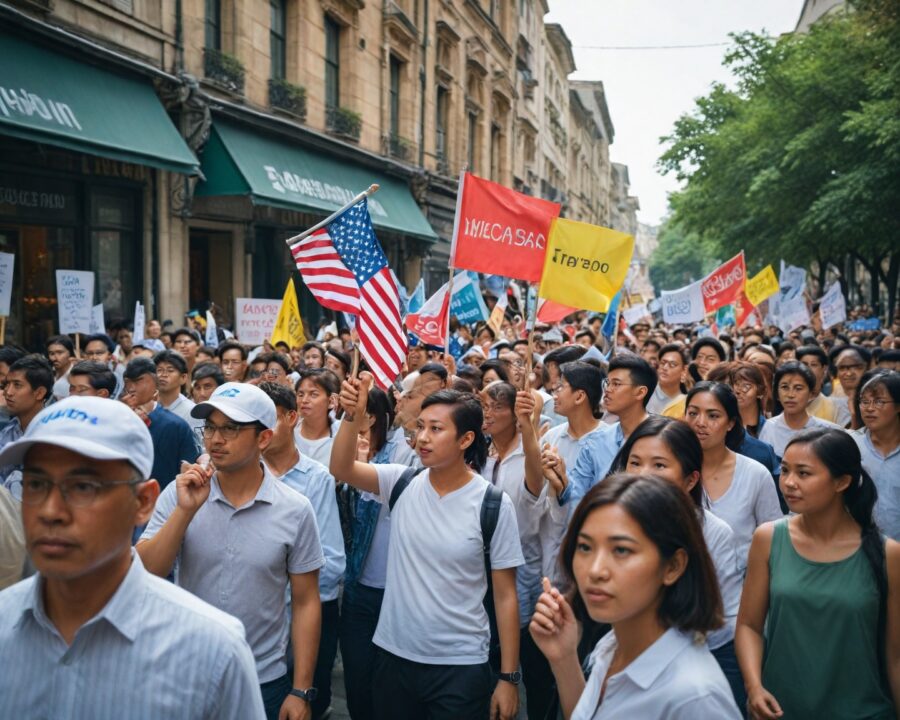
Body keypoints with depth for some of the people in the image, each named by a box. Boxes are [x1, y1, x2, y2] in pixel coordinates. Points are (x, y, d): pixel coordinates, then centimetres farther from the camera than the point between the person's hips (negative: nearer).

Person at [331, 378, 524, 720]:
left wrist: (508, 676, -6)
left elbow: (505, 595, -7)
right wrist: (353, 416, -31)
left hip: (461, 665, -3)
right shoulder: (402, 483, -2)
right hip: (394, 656, 4)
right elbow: (341, 469, -16)